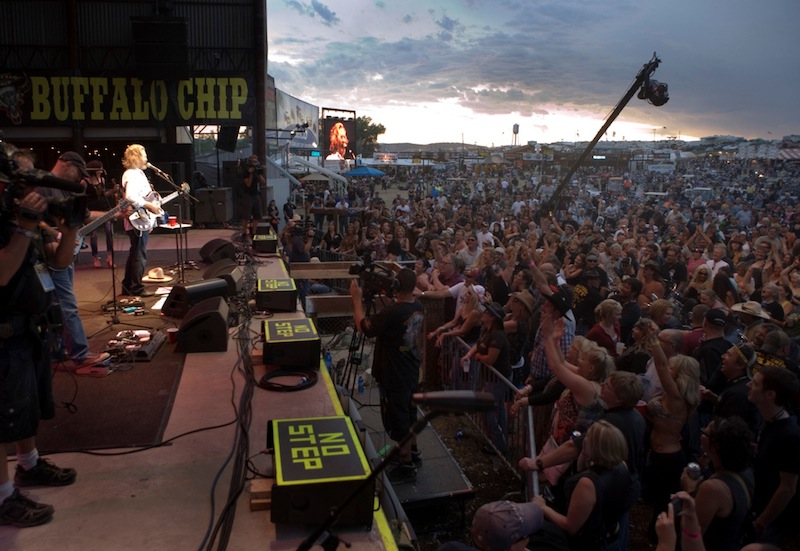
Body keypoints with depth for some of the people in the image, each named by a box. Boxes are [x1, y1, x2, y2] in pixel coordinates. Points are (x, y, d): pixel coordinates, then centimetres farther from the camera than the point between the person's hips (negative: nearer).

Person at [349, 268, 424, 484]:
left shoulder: (392, 313, -30)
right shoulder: (418, 308, -3)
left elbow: (362, 326, -20)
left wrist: (357, 299, -10)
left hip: (394, 377, -8)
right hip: (411, 371, 9)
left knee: (398, 422, 6)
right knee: (409, 414, 25)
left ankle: (407, 466, 18)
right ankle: (413, 452, 41)